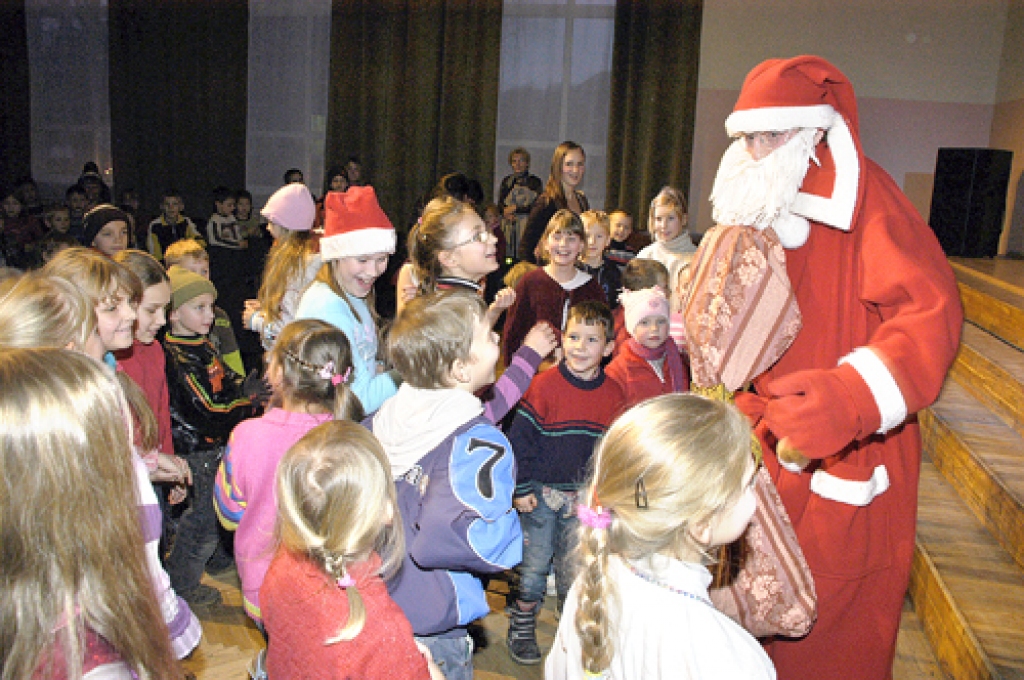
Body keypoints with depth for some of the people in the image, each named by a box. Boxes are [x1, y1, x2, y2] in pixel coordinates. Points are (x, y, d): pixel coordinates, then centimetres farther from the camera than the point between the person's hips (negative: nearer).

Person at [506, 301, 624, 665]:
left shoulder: (614, 394, -2)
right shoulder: (545, 385, -14)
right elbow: (518, 438, -10)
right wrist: (521, 489, -9)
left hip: (585, 498, 3)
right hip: (540, 493, -3)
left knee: (575, 570, 12)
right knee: (533, 565, 7)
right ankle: (521, 628, 27)